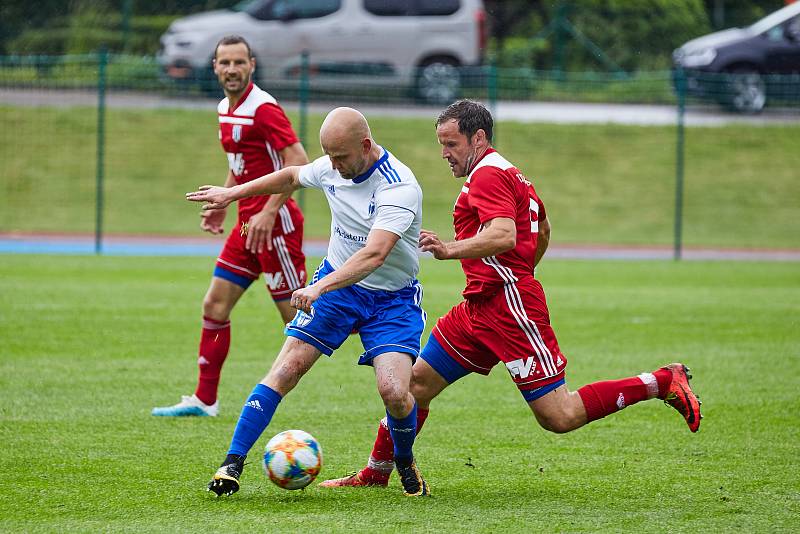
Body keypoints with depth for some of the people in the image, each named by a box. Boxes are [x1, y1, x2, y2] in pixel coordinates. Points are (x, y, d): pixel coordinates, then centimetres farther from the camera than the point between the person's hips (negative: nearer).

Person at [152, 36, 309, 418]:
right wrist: (221, 204, 23)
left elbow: (298, 161, -23)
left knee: (296, 315, -6)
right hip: (248, 222, 9)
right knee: (215, 306, 8)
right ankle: (204, 400, 14)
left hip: (275, 223, -9)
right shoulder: (226, 109, 13)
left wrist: (268, 213, -26)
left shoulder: (263, 108, -16)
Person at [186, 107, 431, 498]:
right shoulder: (330, 168, -7)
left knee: (394, 391, -20)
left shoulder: (399, 187, -28)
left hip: (392, 299, -4)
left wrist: (320, 287, -51)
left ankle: (405, 462, 12)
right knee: (287, 368, -10)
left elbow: (374, 254, -41)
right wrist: (232, 193, 20)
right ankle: (233, 463, -7)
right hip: (336, 282, 4)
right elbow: (292, 177, 18)